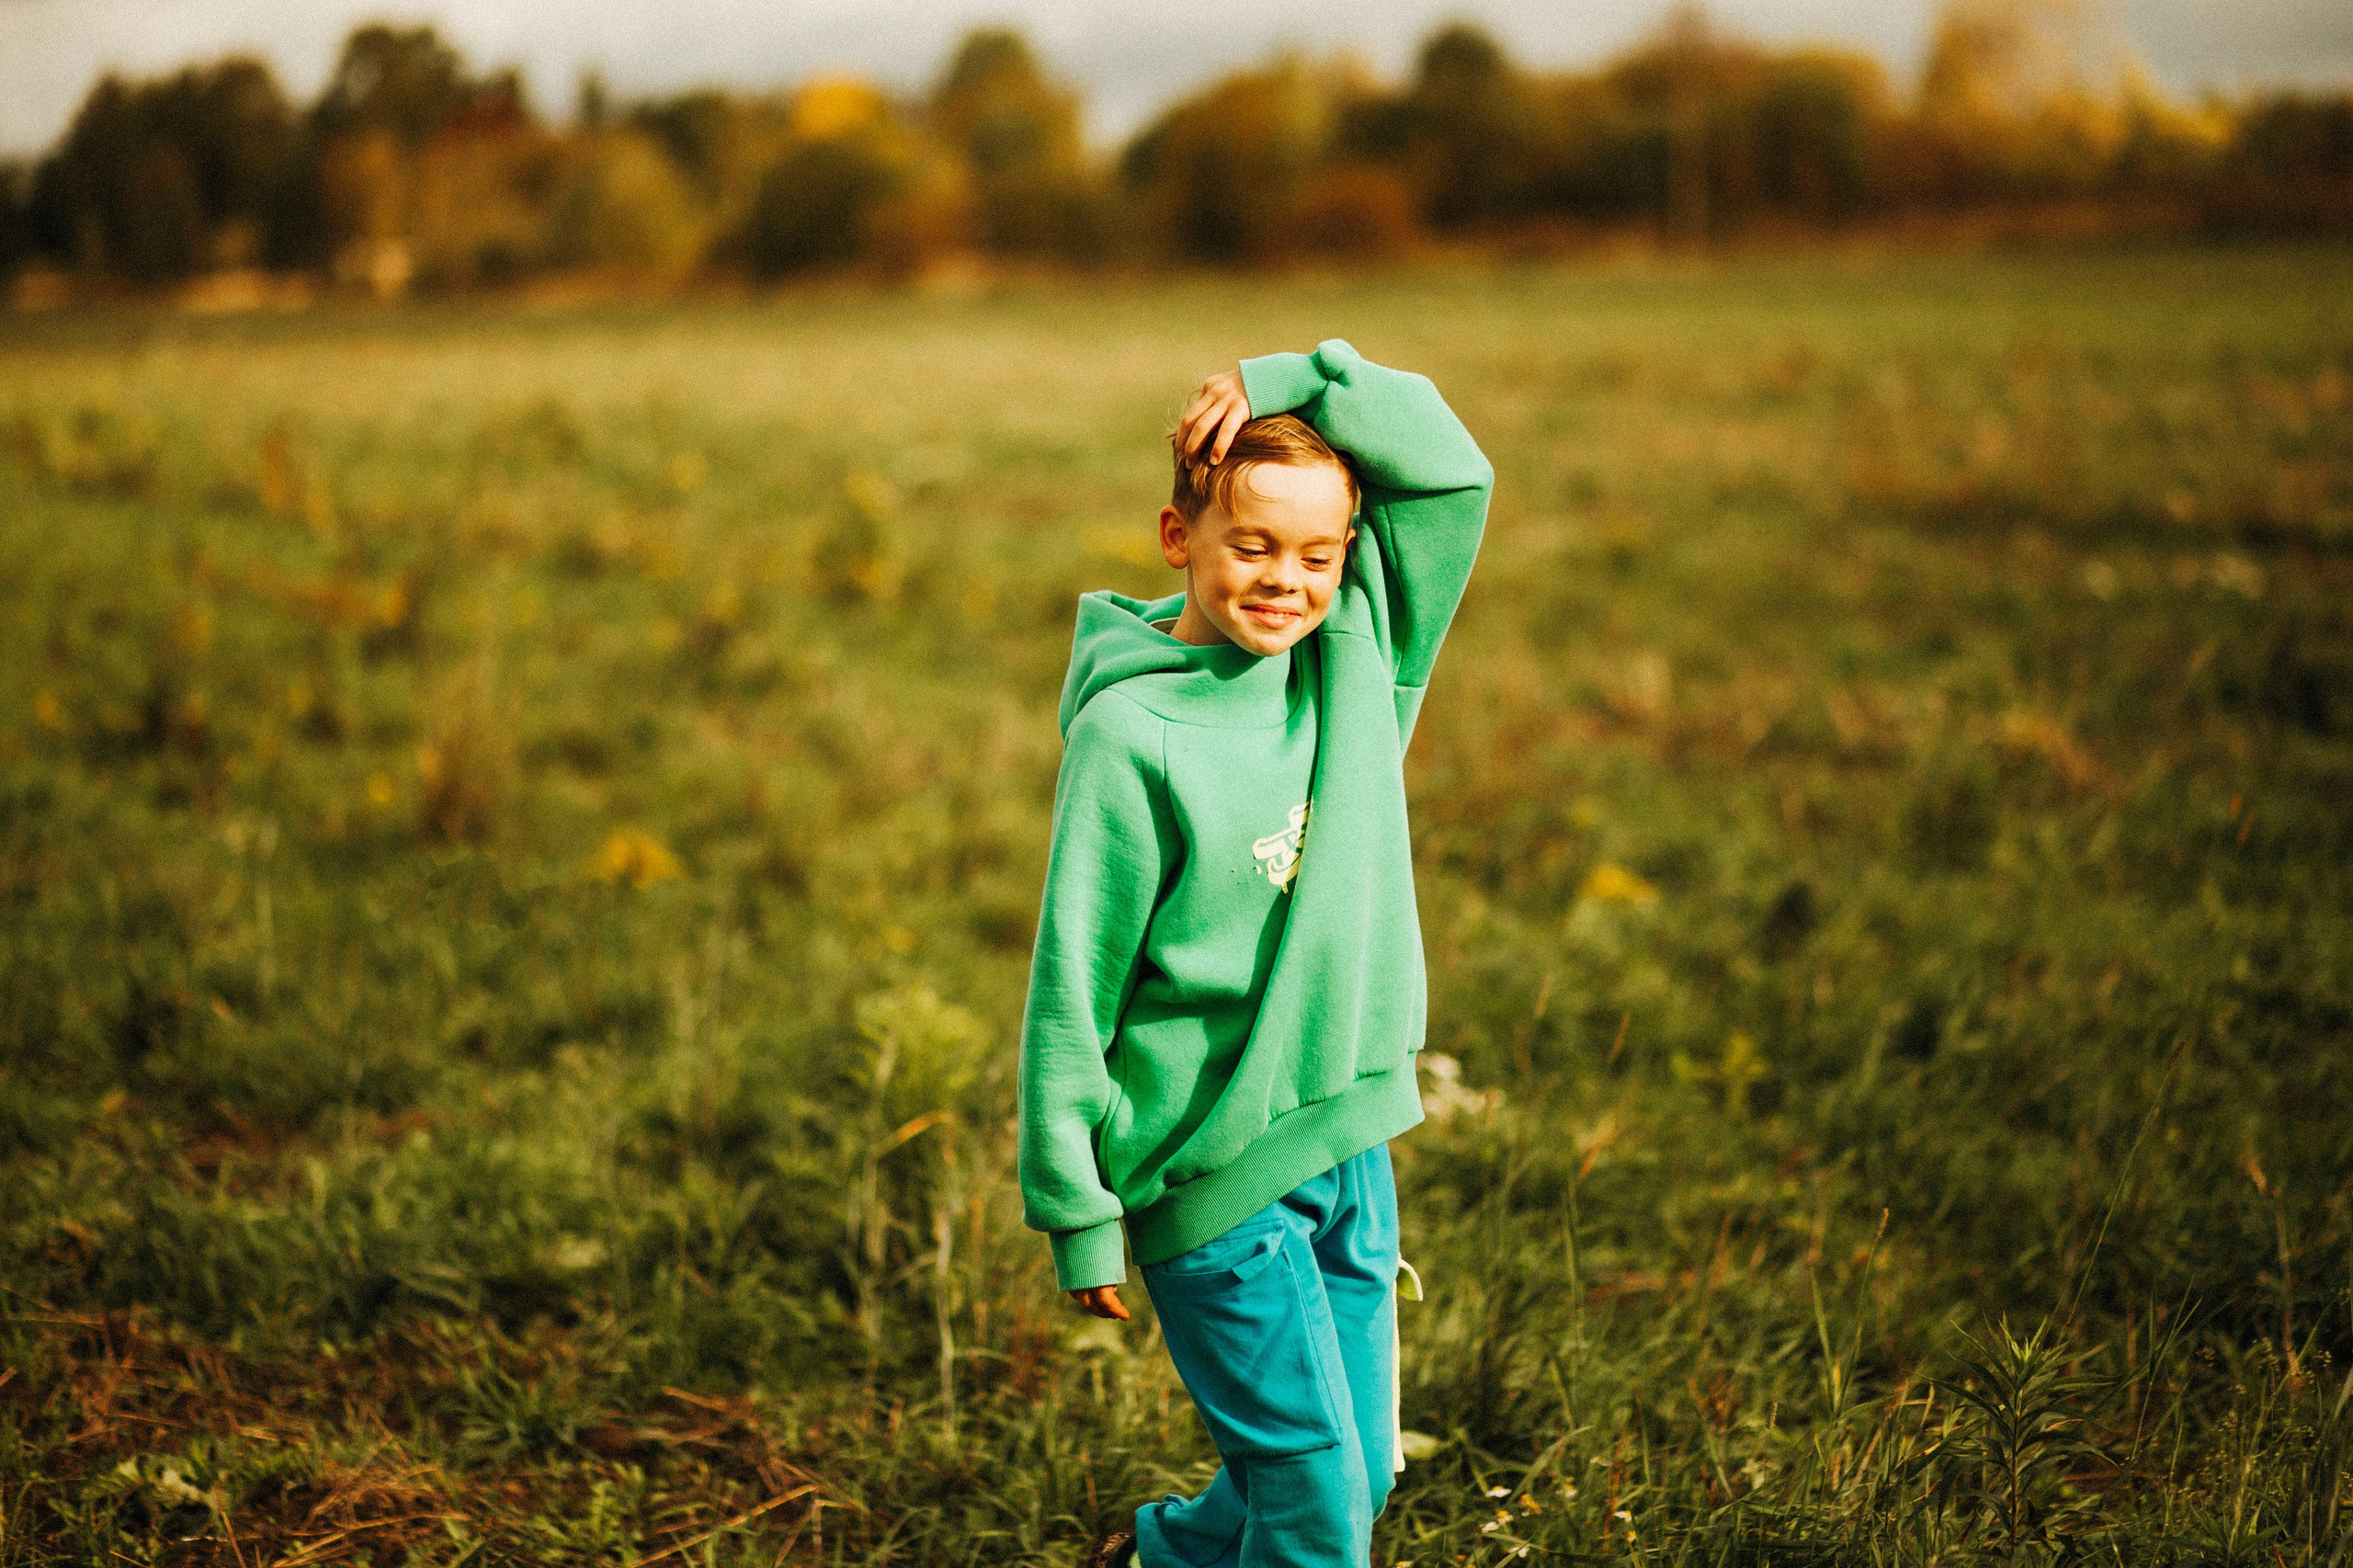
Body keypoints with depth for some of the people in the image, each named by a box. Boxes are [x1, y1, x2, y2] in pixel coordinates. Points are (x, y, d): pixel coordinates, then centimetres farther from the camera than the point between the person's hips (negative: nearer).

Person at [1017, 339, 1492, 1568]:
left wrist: (1284, 388, -9)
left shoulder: (1356, 660, 2)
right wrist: (1076, 1212, -10)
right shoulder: (1131, 738, -15)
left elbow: (1452, 470, 2)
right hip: (1212, 1175, -6)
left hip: (1351, 1141, 6)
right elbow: (1072, 989, -12)